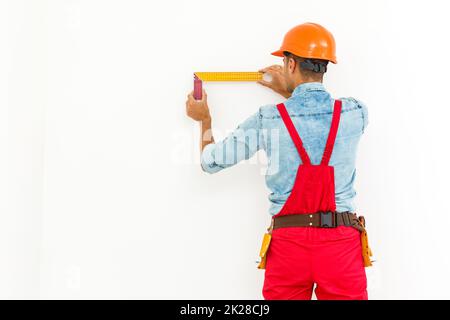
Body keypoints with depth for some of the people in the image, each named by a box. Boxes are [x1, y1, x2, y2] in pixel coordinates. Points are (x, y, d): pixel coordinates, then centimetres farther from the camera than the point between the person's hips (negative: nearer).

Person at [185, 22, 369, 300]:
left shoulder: (268, 120, -5)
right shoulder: (355, 113, -1)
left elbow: (212, 161, 7)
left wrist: (204, 120, 25)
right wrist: (290, 93, 34)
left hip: (288, 241, 0)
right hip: (341, 243, 1)